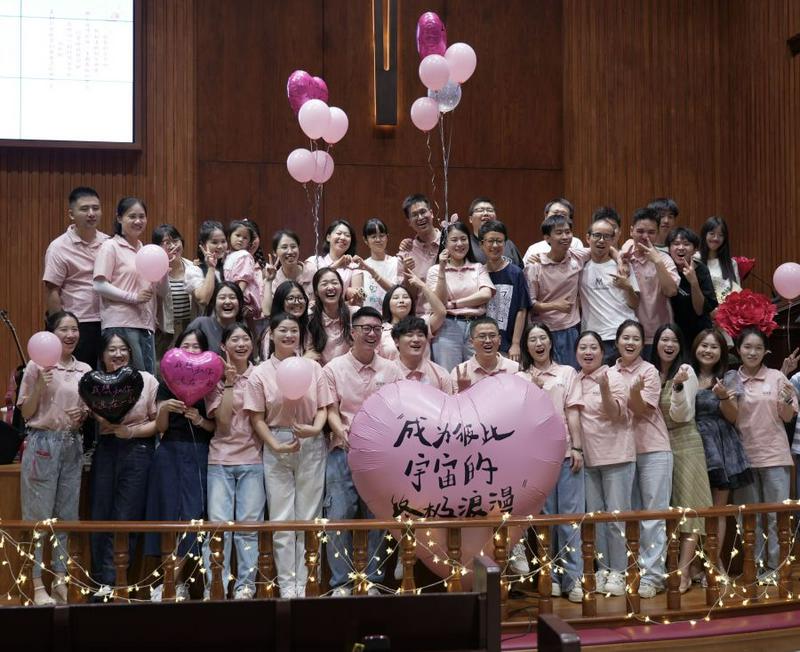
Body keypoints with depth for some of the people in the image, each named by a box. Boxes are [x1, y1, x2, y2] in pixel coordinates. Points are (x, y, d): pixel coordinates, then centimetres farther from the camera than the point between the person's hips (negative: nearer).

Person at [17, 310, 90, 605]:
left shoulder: (85, 370, 10)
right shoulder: (37, 366, -4)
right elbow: (25, 413, -4)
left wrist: (83, 414, -4)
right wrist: (39, 386, -19)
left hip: (72, 445, 5)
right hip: (43, 443, -5)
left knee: (67, 515, 9)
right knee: (39, 516, -1)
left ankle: (60, 580, 19)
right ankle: (38, 586, 3)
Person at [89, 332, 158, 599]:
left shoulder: (146, 380, -2)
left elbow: (159, 422, -3)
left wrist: (131, 431, -13)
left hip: (137, 451, -3)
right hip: (105, 451, 3)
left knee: (126, 518, -3)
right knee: (101, 515, 2)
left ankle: (110, 581, 4)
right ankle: (103, 581, 10)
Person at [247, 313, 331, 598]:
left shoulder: (313, 368, 2)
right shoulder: (260, 373, -1)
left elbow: (322, 408, 4)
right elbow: (257, 418, -2)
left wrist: (315, 428, -16)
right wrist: (277, 446, -13)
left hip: (311, 446, 1)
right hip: (276, 447, -1)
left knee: (309, 516, 5)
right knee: (282, 518, 3)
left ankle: (305, 582, 13)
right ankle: (287, 583, 10)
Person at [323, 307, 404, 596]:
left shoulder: (391, 370, 7)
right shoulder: (334, 368, 3)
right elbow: (331, 411, -1)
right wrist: (343, 433, -20)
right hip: (343, 452, -1)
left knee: (377, 517, 5)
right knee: (339, 516, -4)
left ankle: (372, 580, 16)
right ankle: (341, 582, 6)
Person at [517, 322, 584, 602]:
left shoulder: (567, 373, 11)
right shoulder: (521, 378, 11)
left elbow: (573, 413, 4)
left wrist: (577, 448, -4)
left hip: (566, 451, 0)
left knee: (571, 515, -3)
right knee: (545, 516, 2)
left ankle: (573, 577, -2)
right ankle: (550, 576, 9)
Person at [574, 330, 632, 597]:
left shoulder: (613, 377, -7)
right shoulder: (575, 380, 8)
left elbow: (616, 414, -14)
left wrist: (604, 390, -28)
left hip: (616, 455, -5)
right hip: (588, 458, 5)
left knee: (616, 515, -3)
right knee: (595, 515, 8)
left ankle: (618, 571, 4)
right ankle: (602, 568, 16)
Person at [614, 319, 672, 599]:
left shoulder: (649, 371, -6)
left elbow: (644, 411, -12)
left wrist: (635, 393, -29)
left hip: (653, 449, -4)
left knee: (654, 515, -2)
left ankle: (652, 575, 0)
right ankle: (637, 570, 15)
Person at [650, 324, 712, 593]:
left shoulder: (685, 371, -8)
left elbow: (680, 415, -16)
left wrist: (678, 386, -30)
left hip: (684, 444, -5)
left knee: (688, 507, -7)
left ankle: (684, 570, -9)